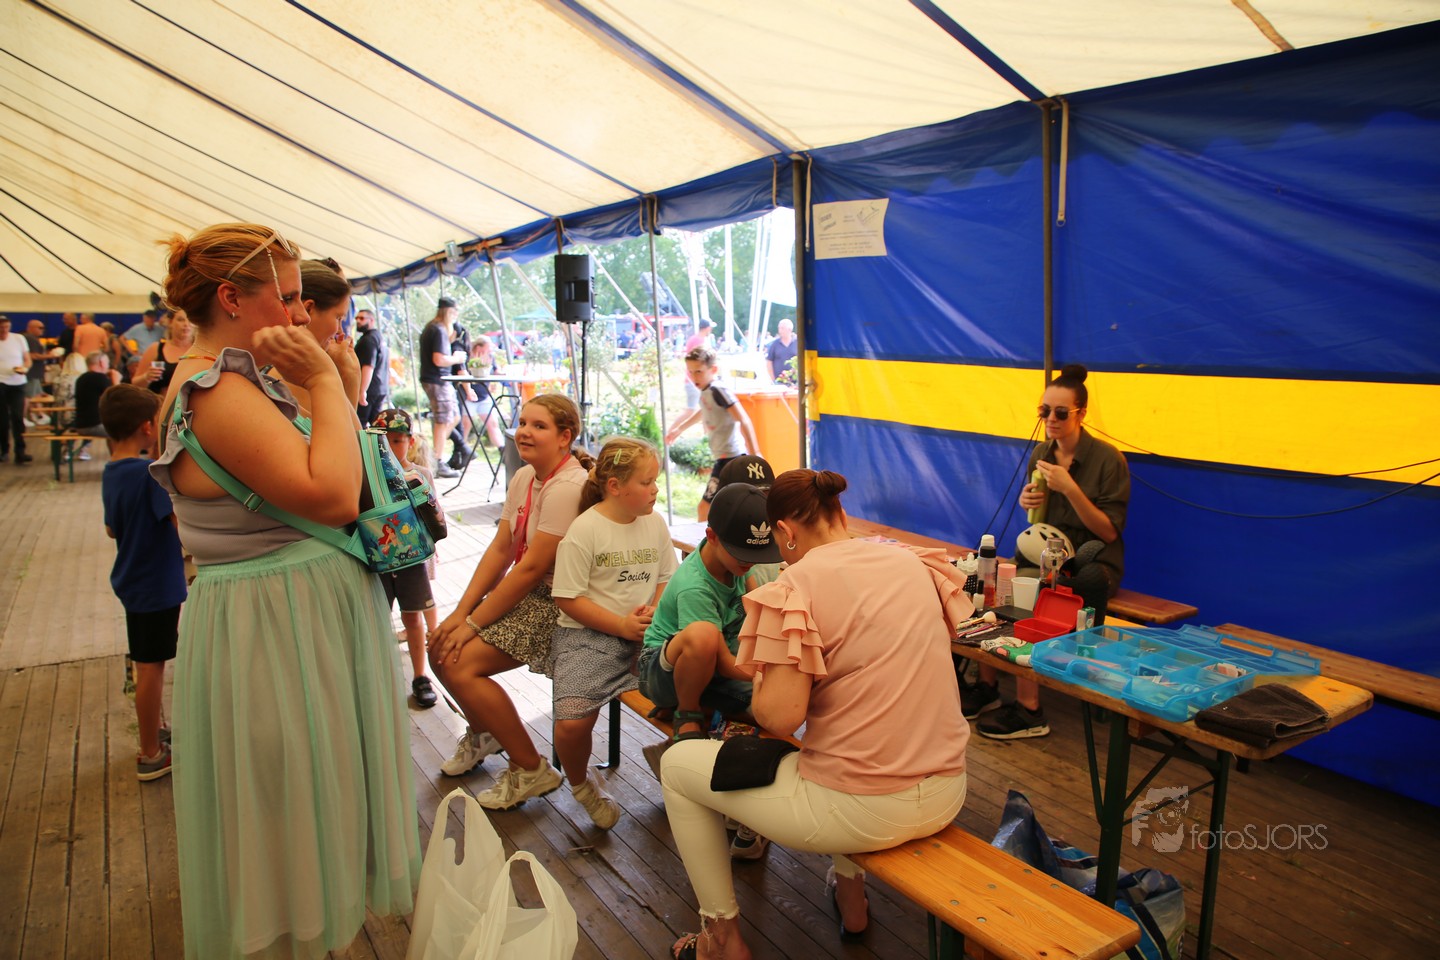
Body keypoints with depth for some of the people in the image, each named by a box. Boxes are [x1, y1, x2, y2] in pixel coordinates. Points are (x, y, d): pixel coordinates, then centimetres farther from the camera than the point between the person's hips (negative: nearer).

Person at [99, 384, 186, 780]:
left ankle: (157, 729, 39)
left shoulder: (111, 472, 4)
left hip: (132, 579, 8)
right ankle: (151, 755, 16)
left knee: (150, 664, 22)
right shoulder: (152, 472, -23)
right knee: (151, 667, 3)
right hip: (157, 584, -8)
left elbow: (112, 529, 14)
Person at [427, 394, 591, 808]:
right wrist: (461, 611, -5)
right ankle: (482, 733, 30)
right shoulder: (524, 477, 6)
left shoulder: (567, 487, -22)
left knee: (460, 663, -18)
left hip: (557, 603, -9)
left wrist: (473, 623, -16)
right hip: (524, 592, 9)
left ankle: (530, 770, -2)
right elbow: (500, 549, 5)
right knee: (441, 647, 3)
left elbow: (532, 568, -23)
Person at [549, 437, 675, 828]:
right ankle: (580, 783, 12)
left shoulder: (655, 522, 7)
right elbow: (568, 599, -9)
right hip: (588, 635, -4)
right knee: (572, 722, -24)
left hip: (645, 634, 4)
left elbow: (667, 578, 14)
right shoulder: (585, 529, -9)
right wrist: (622, 625, -13)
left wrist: (654, 612, -7)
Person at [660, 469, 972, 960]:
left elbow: (779, 716, -22)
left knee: (677, 763, 13)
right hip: (946, 796, 7)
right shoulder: (914, 562, 2)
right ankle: (850, 891, 44)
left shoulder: (798, 585, -16)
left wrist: (758, 679, 0)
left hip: (863, 811, -7)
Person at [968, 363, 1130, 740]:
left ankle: (1028, 709, -19)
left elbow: (1109, 532, -13)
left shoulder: (1107, 459, -11)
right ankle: (986, 684, -8)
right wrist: (1026, 501, -7)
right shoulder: (1041, 454, 6)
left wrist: (1069, 488, -23)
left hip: (1093, 563, -6)